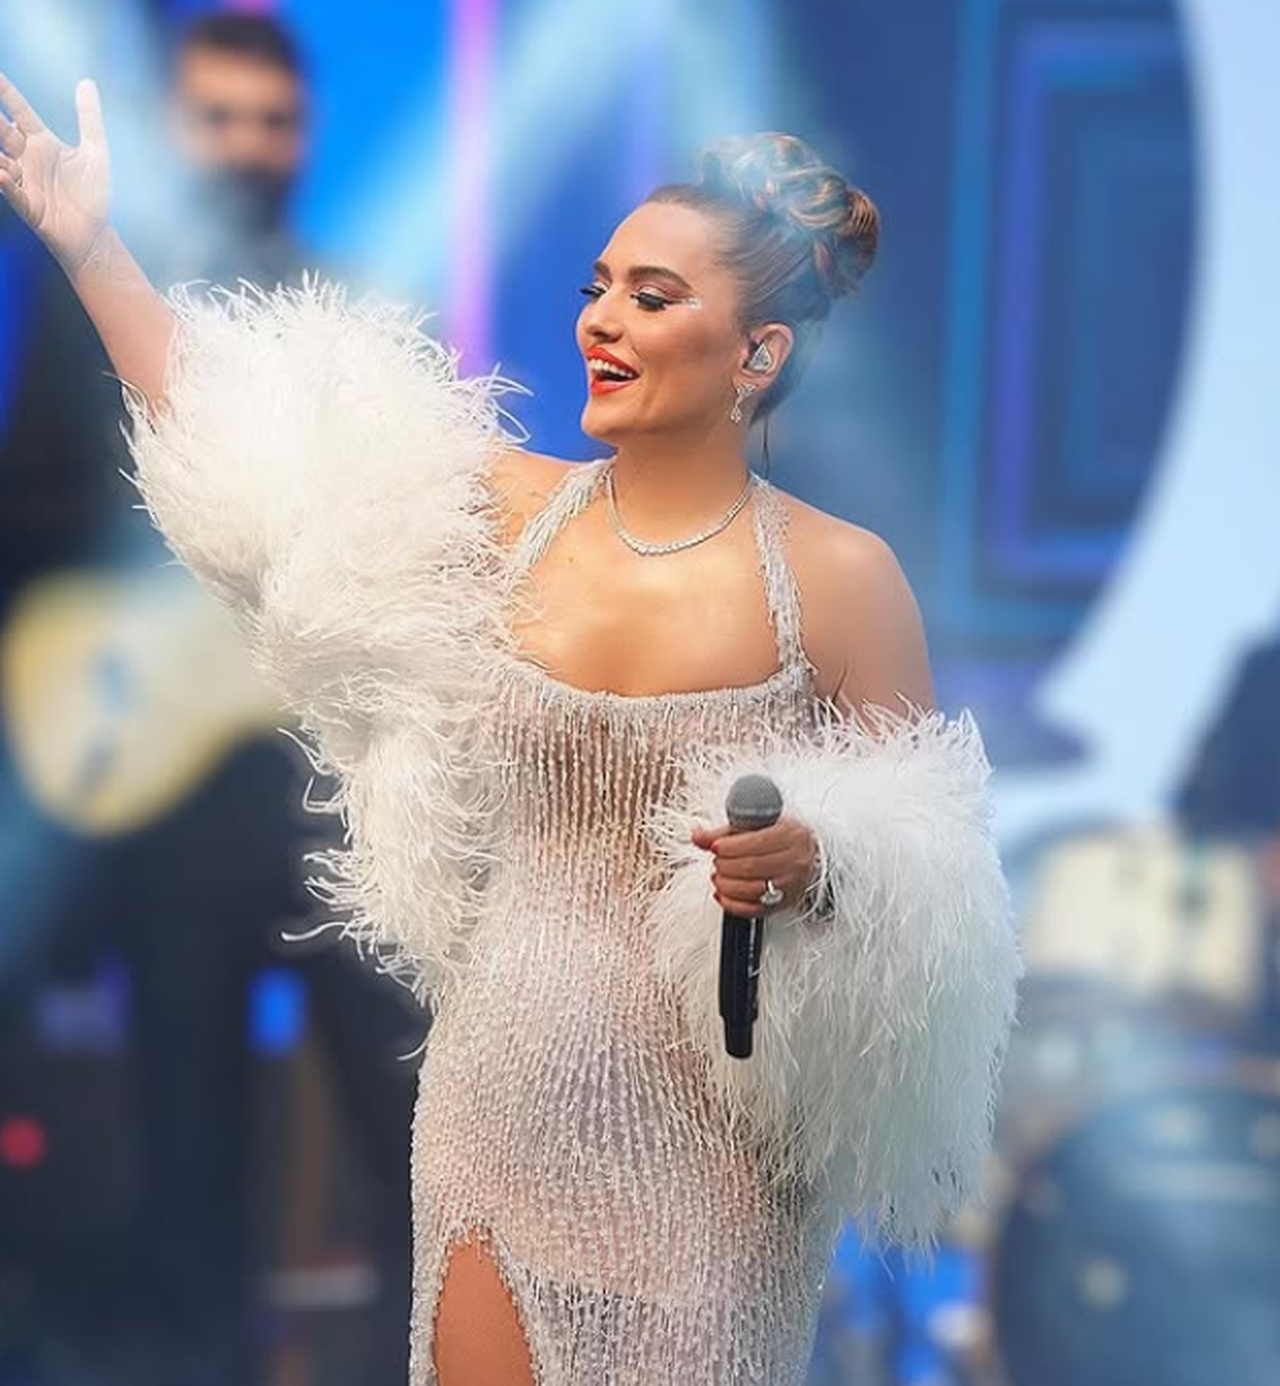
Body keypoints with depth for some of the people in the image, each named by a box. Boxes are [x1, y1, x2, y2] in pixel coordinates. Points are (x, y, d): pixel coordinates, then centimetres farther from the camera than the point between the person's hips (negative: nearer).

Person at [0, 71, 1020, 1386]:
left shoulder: (839, 579, -10)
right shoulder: (506, 511, -1)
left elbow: (933, 859, -3)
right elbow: (244, 446, 3)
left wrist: (815, 862, -24)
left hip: (705, 1144, -3)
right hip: (506, 1112, 3)